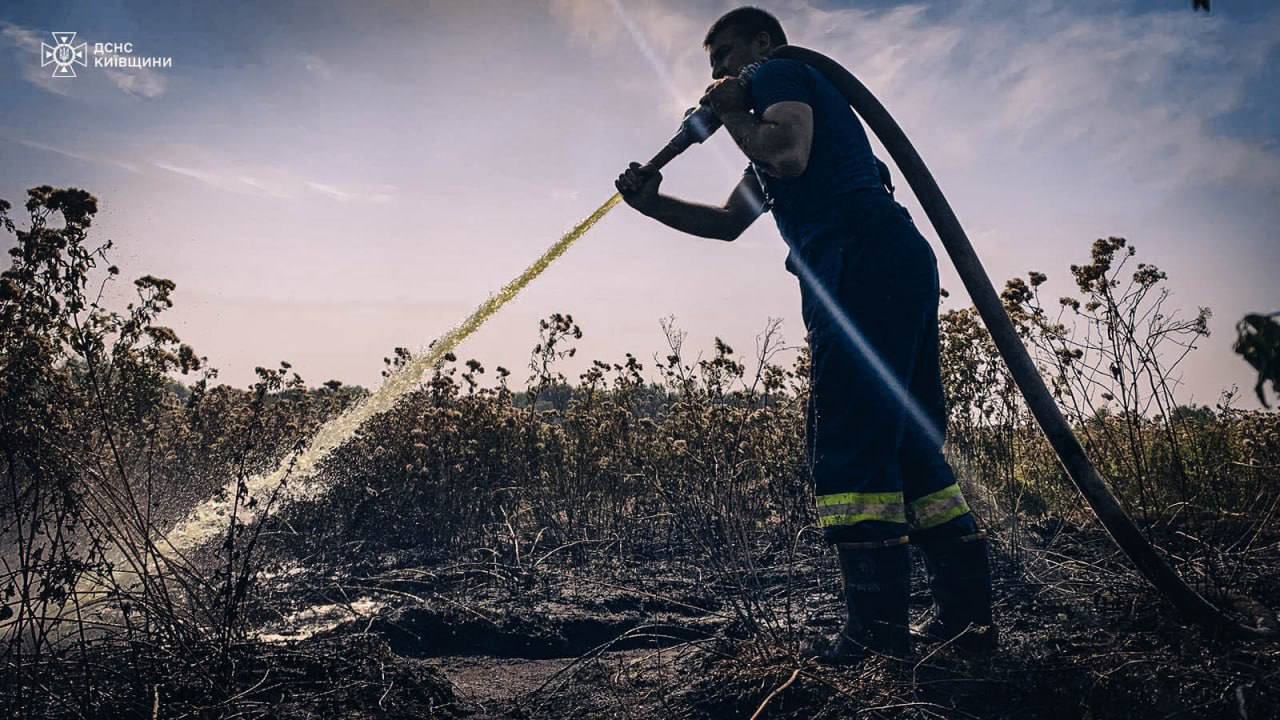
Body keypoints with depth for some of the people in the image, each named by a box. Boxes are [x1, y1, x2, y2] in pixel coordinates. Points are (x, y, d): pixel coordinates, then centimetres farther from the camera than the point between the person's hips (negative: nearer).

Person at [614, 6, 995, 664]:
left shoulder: (781, 73, 7)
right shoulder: (780, 115, 35)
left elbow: (788, 155, -16)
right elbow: (729, 222, 33)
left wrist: (731, 112, 3)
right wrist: (652, 203, 22)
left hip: (865, 263, -10)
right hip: (901, 265, 10)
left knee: (847, 441, -13)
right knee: (911, 443, 8)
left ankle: (877, 624, -15)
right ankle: (968, 614, 9)